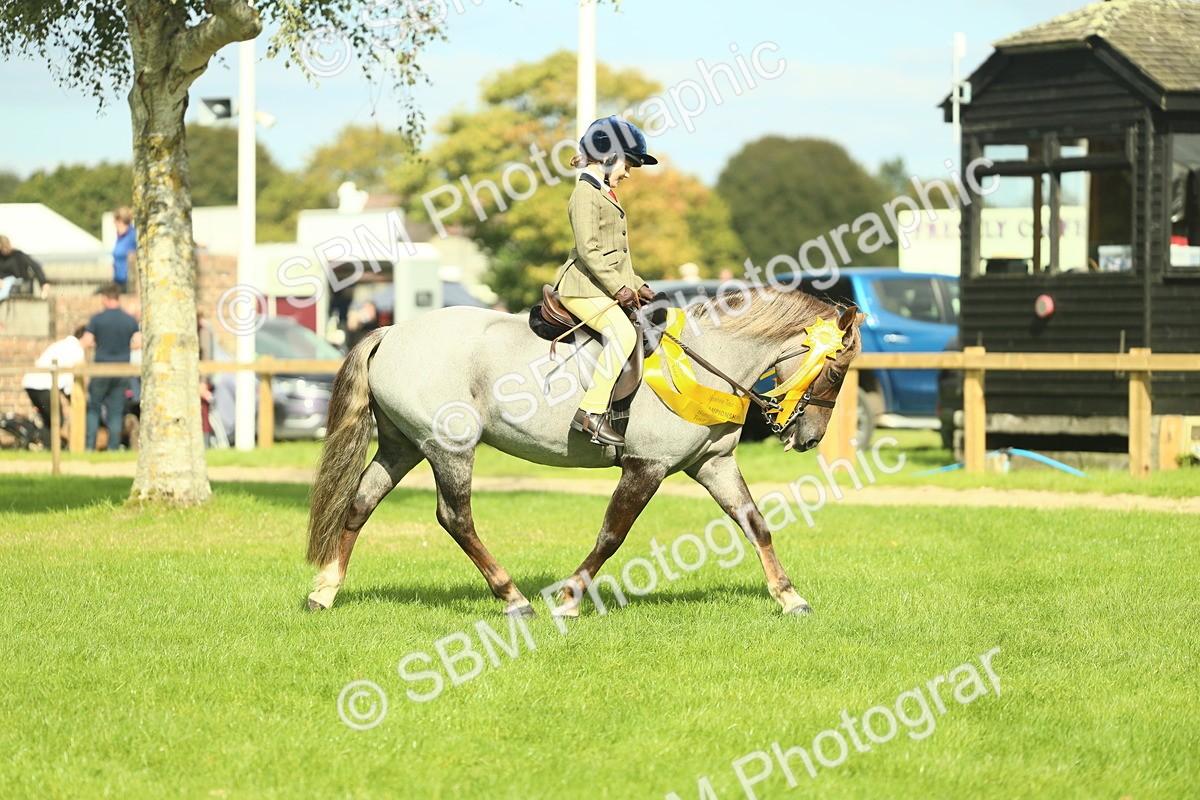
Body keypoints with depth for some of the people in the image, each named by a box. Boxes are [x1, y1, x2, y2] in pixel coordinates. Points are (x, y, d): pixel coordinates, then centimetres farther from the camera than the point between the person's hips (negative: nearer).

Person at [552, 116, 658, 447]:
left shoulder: (605, 194, 23)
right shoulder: (586, 193, -9)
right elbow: (588, 250, -19)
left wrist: (636, 285, 16)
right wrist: (618, 288, -21)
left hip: (609, 287, 10)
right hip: (585, 287, -10)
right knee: (623, 333, -28)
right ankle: (591, 412, -30)